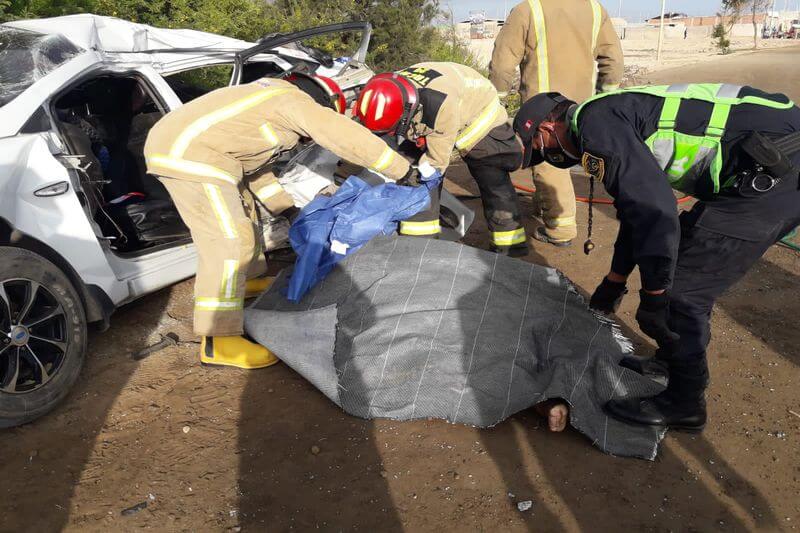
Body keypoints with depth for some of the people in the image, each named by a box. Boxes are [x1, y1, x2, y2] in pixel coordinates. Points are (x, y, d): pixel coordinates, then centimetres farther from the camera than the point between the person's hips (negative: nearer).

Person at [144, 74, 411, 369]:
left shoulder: (272, 97, 24)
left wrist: (286, 206, 28)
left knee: (243, 210, 24)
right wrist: (403, 170, -3)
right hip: (188, 153, -11)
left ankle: (246, 280, 43)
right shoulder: (296, 100, -5)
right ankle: (218, 342, -8)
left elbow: (253, 166, 27)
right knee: (230, 241, -12)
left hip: (178, 143, 11)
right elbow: (351, 139, -11)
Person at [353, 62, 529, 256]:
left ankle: (511, 246, 4)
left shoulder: (441, 105, -45)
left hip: (481, 117, -5)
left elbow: (437, 160, -33)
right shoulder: (389, 92, -27)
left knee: (493, 180, -8)